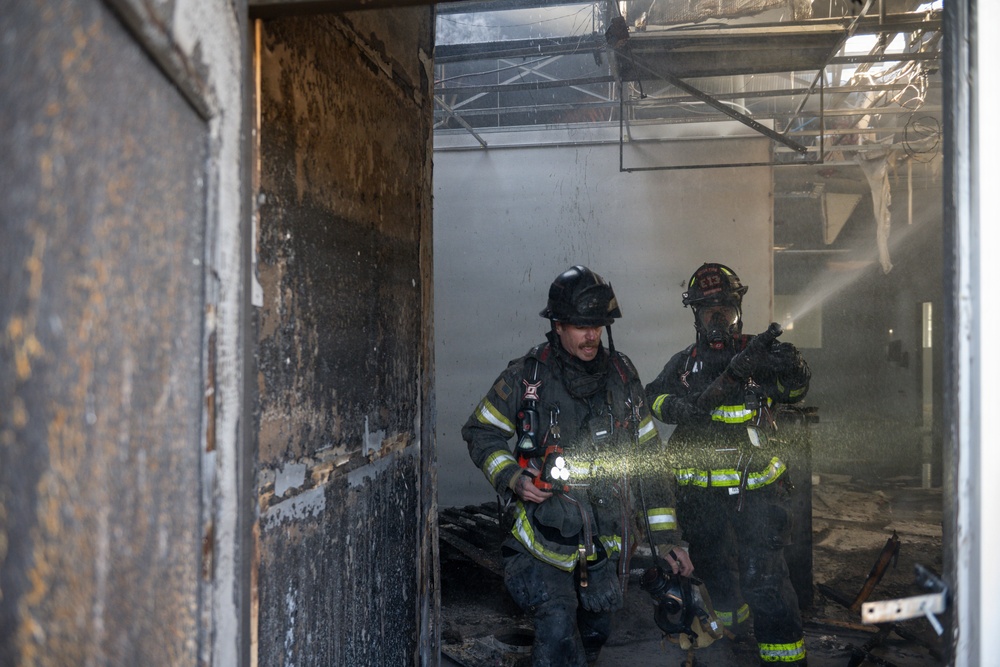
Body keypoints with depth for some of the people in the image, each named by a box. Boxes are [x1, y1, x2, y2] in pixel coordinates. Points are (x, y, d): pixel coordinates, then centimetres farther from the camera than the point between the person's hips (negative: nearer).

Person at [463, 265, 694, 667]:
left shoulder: (621, 375, 2)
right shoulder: (527, 375, -7)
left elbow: (649, 457, 5)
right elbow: (480, 432, 3)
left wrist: (665, 538, 3)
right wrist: (512, 478, -15)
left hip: (607, 535, 4)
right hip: (547, 525, -3)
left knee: (595, 633, 18)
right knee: (557, 628, -21)